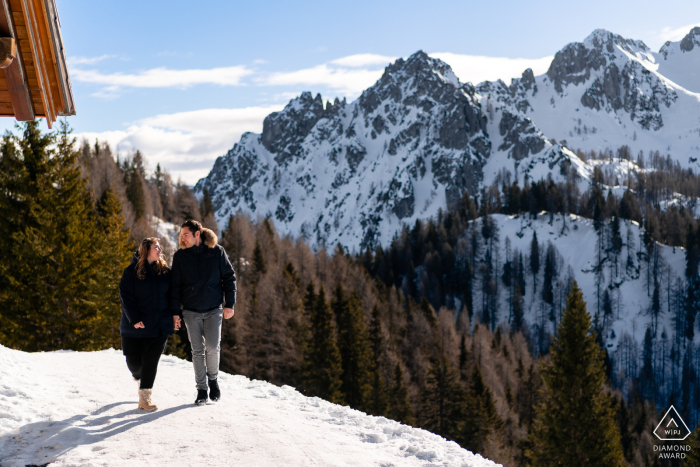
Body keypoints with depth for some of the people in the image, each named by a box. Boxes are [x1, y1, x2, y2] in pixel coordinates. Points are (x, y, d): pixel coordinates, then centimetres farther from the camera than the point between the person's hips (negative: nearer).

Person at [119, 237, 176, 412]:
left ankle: (145, 397, 3)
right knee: (134, 361, 2)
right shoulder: (132, 271, -3)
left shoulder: (165, 271, 9)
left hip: (159, 325, 2)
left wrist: (174, 317, 6)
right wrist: (134, 319, -15)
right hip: (136, 326, -2)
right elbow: (126, 296, -7)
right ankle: (139, 378, 37)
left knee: (151, 360, -4)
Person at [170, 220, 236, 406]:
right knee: (197, 350, 2)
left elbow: (229, 277, 4)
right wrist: (175, 312, -2)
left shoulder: (217, 251, -3)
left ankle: (213, 379, 15)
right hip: (191, 311, 1)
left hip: (213, 309, -1)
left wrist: (229, 304, -3)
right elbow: (175, 285, 4)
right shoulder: (180, 256, 0)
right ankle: (201, 390, 14)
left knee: (212, 347, -12)